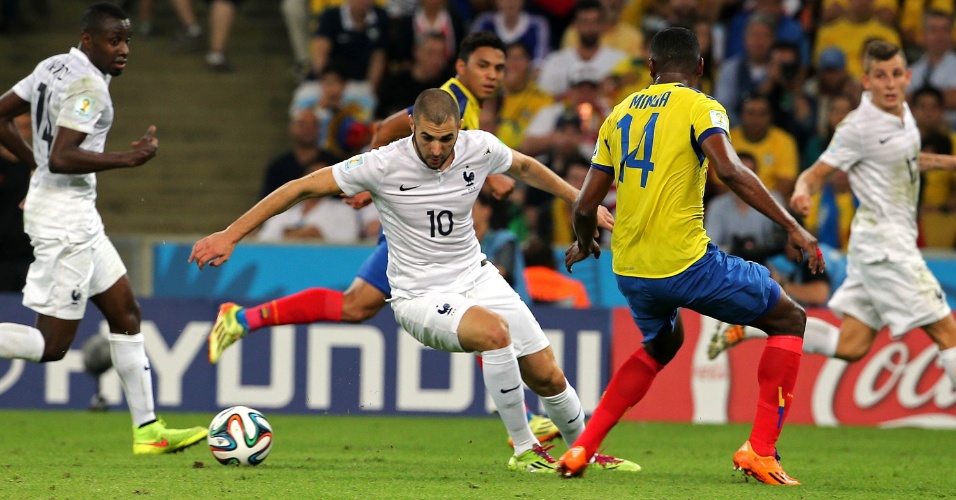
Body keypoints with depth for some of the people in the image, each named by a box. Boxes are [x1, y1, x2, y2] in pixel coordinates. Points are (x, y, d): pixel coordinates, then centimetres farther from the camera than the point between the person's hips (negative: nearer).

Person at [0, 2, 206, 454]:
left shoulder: (52, 67, 9)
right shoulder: (88, 85, -18)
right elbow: (61, 158, -27)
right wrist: (128, 159, -22)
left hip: (77, 215, 11)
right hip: (65, 217, -11)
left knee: (124, 311, 14)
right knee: (51, 344, -8)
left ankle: (148, 430, 16)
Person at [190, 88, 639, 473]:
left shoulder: (481, 148, -9)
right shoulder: (383, 165, -21)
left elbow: (524, 167, 15)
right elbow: (303, 187, -14)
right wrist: (230, 235, -15)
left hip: (476, 277, 5)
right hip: (420, 296, -5)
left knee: (547, 377, 1)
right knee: (496, 331, -33)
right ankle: (524, 451, -18)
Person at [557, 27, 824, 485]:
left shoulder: (620, 115, 14)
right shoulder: (700, 108, -3)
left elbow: (586, 206, 14)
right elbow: (730, 170, -21)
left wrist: (583, 245, 35)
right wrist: (792, 227, -21)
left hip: (629, 271, 6)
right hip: (684, 263, -6)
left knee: (661, 344, 35)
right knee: (789, 321, 11)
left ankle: (580, 450, 24)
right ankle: (759, 451, 0)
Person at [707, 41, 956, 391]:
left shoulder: (903, 112, 8)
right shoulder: (858, 128, -16)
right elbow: (816, 175, -12)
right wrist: (803, 192, -33)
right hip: (884, 243, -9)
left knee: (850, 346, 9)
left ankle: (749, 325, 15)